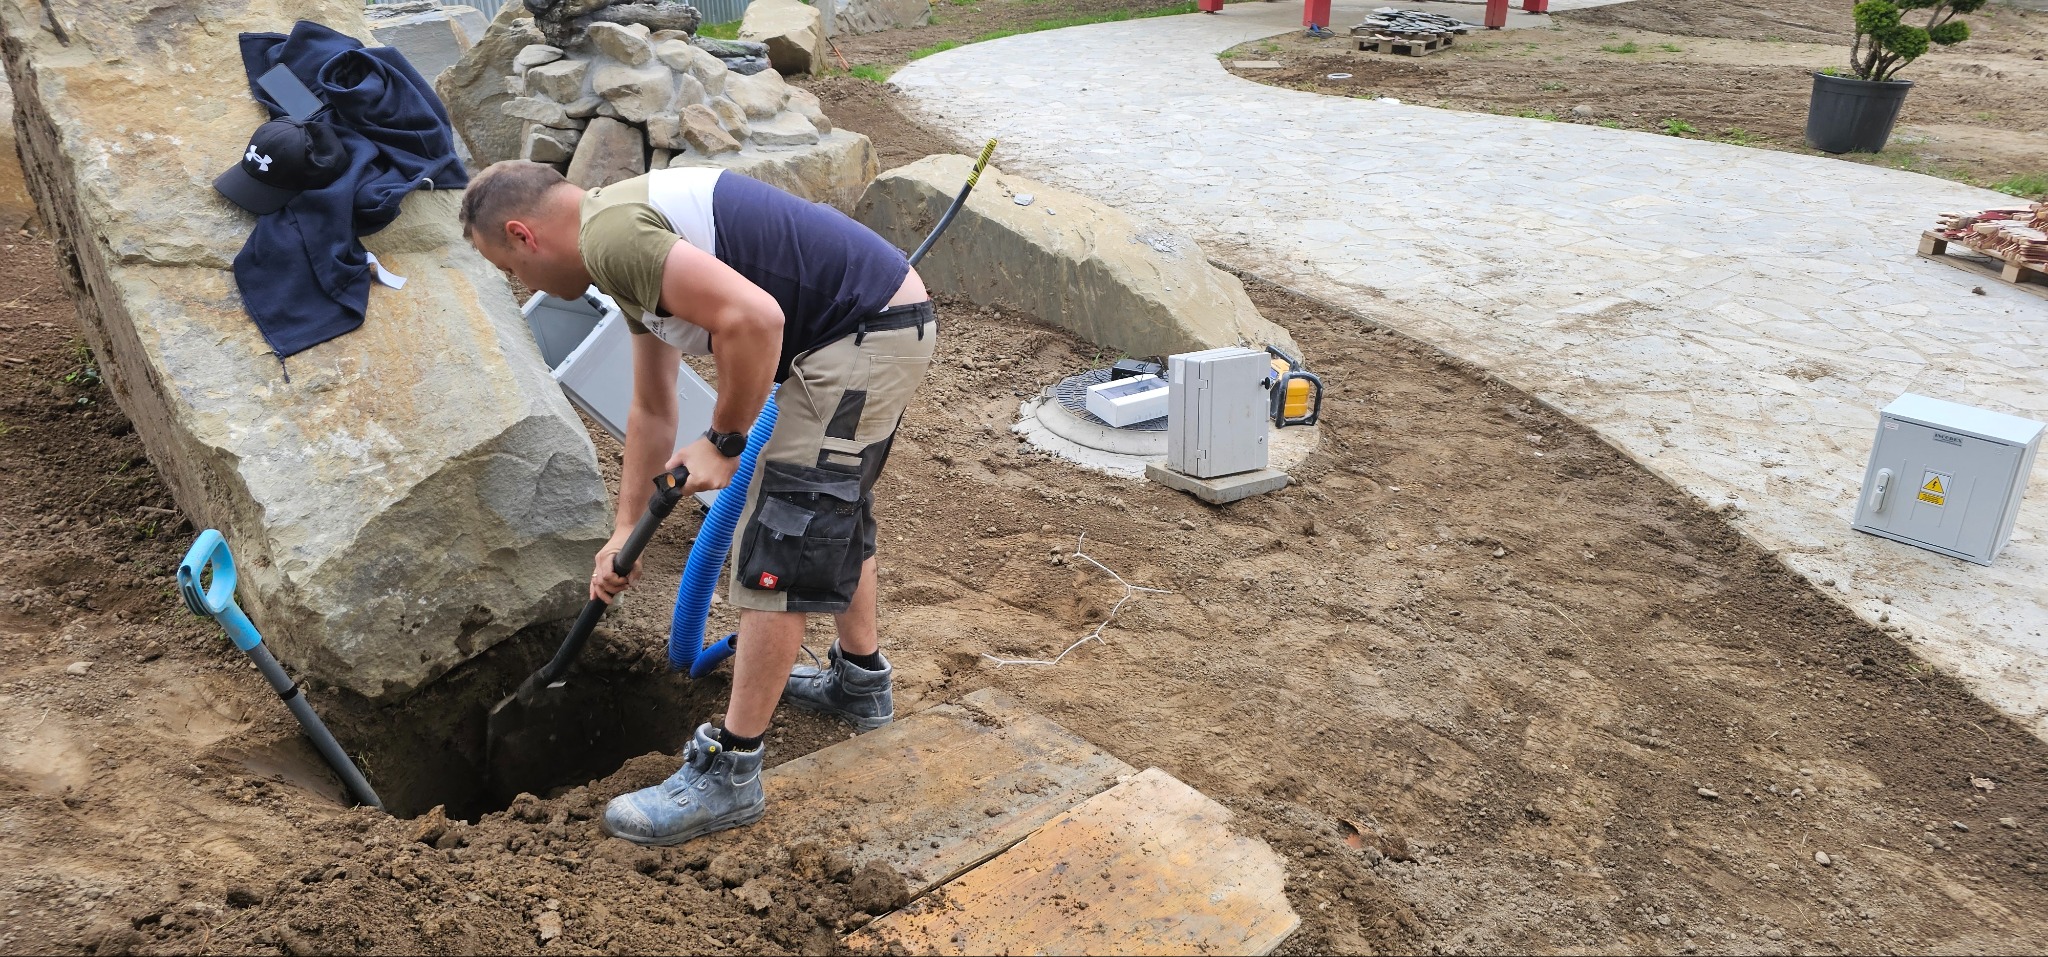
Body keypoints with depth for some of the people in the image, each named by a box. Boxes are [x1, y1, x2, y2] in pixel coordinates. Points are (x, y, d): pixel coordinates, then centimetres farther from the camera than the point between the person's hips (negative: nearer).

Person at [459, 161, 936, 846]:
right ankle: (860, 680, 46)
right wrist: (624, 532, 30)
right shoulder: (633, 245, 18)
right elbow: (651, 411, 25)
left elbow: (753, 317, -28)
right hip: (893, 320, 11)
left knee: (777, 551, -4)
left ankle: (729, 775, 6)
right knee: (835, 507, 28)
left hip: (862, 338, -10)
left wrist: (723, 441, -13)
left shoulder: (611, 235, -14)